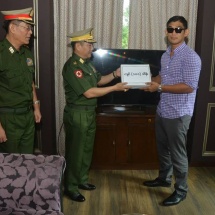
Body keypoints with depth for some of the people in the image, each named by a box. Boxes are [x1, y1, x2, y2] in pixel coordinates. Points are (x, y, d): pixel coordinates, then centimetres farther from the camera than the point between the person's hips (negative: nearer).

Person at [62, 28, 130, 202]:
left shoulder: (86, 63, 10)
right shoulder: (72, 66, -21)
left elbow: (99, 80, 20)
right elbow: (89, 93, -25)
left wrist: (115, 74, 4)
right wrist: (115, 88, -20)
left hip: (89, 113, 10)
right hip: (77, 114, -9)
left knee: (87, 149, 18)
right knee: (75, 151, 2)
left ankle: (82, 180, 34)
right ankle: (70, 187, 17)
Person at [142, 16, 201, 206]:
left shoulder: (191, 57, -17)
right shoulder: (165, 56, 10)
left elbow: (189, 87, -23)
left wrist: (160, 88, -23)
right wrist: (150, 82, 1)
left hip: (179, 114, -8)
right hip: (162, 111, 8)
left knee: (177, 153, 4)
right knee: (163, 148, 21)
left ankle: (181, 190, 21)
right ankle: (164, 178, 41)